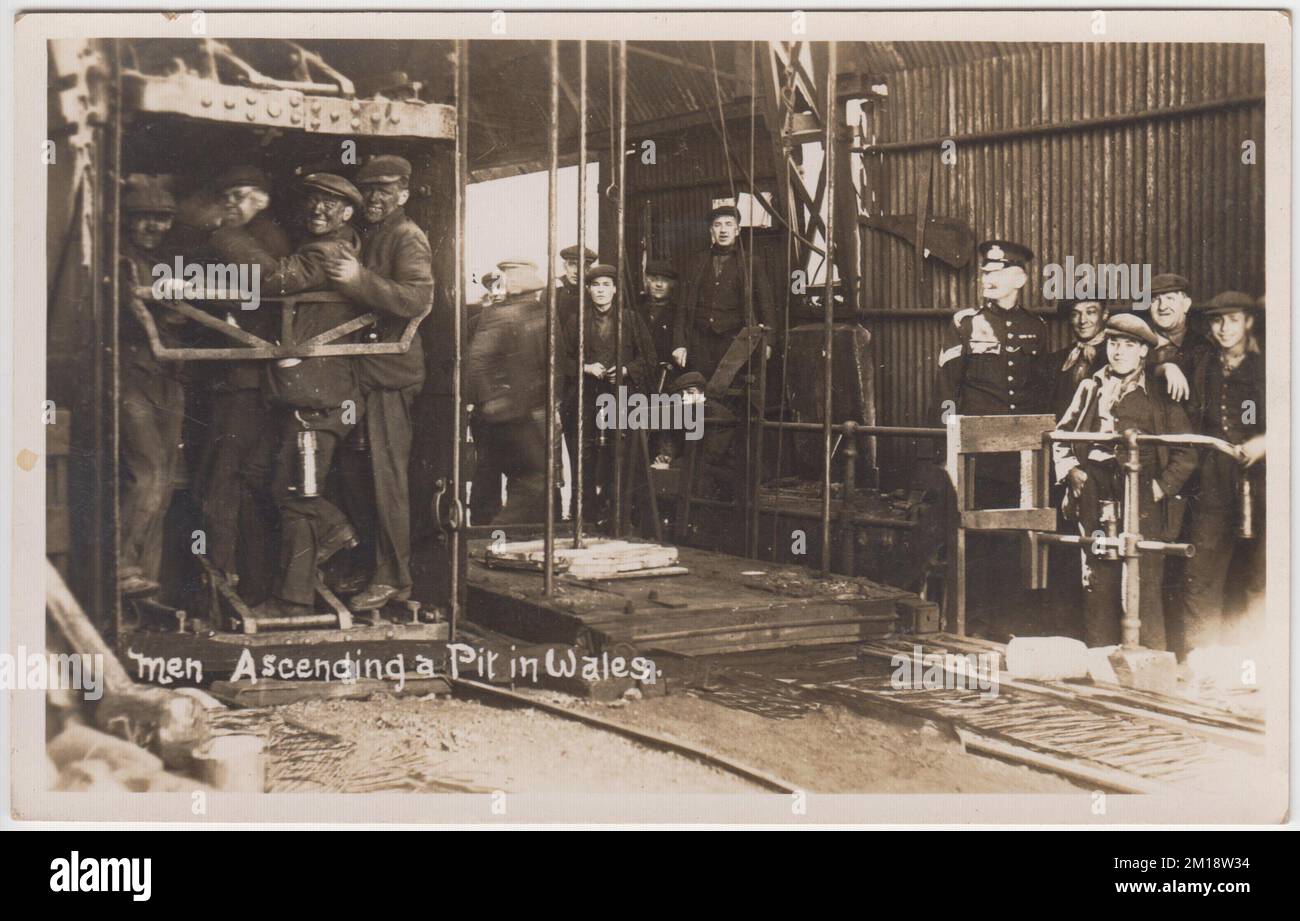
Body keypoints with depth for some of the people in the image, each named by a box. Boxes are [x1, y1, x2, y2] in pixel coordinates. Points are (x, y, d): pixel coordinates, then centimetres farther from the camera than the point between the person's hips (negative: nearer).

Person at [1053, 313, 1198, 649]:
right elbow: (1062, 436, 19)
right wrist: (1069, 468, 2)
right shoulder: (1089, 389, 16)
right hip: (1095, 505, 3)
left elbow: (1186, 454, 8)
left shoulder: (1160, 399, 8)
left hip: (1143, 506, -3)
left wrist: (1162, 486, -4)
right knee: (1097, 590, 4)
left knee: (1144, 591, -6)